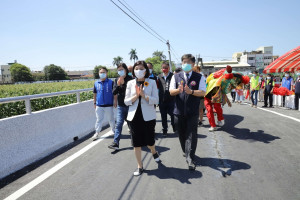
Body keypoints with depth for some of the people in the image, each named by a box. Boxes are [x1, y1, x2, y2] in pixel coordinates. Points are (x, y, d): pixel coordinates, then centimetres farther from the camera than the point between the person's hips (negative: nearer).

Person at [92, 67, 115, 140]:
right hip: (99, 105, 2)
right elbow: (95, 94, 12)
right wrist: (94, 103, 12)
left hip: (109, 105, -2)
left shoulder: (111, 82, -5)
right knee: (99, 119, 8)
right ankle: (97, 133, 18)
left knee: (111, 119, 13)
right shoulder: (96, 83, 3)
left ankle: (114, 130, 32)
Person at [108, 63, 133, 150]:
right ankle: (116, 143, -2)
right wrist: (118, 85, -17)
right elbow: (114, 92, 1)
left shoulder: (130, 79, -7)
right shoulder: (117, 80, 5)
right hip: (121, 106, 3)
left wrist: (123, 83, -21)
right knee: (118, 123, -3)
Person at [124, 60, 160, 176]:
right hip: (134, 116, 2)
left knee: (149, 141, 8)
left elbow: (156, 100, -7)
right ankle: (140, 166, 26)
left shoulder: (152, 82, -1)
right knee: (136, 143, 7)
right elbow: (126, 101, 2)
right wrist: (136, 95, -14)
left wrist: (143, 95, -20)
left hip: (148, 116, -2)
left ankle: (154, 152, 45)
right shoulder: (130, 83, 4)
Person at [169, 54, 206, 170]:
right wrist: (179, 90, -21)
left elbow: (203, 92, -5)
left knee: (191, 135, -5)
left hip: (193, 112, -2)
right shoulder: (176, 76, 9)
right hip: (179, 111, 2)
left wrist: (191, 91, -23)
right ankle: (186, 152, 36)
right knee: (181, 134, 14)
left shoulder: (199, 77, 3)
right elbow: (171, 91, 2)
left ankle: (190, 159, 0)